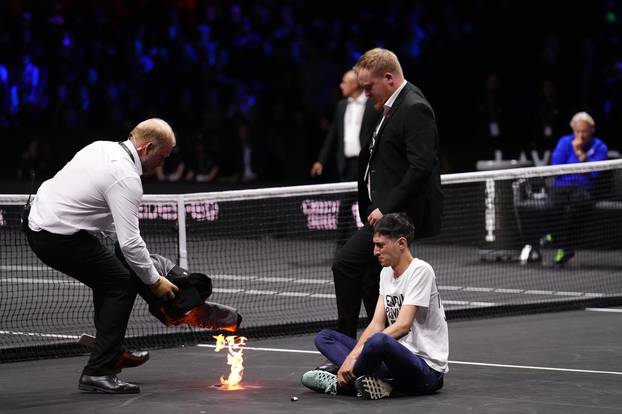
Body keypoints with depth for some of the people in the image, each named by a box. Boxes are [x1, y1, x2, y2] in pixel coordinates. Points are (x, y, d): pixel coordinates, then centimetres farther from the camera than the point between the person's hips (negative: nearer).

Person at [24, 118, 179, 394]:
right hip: (59, 238, -10)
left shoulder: (102, 148, 9)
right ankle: (97, 373, -5)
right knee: (122, 286, -4)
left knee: (109, 281, 23)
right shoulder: (126, 179, -20)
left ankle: (112, 354, 32)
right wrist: (155, 281, -7)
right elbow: (130, 242, -20)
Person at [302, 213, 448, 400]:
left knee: (379, 341, -40)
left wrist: (355, 354, -24)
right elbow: (377, 324, 7)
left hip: (427, 368, -9)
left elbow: (403, 325, -21)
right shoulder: (386, 273, 14)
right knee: (324, 337, 4)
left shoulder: (420, 271, -13)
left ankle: (341, 384, -12)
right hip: (398, 360, 9)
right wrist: (352, 357, -11)